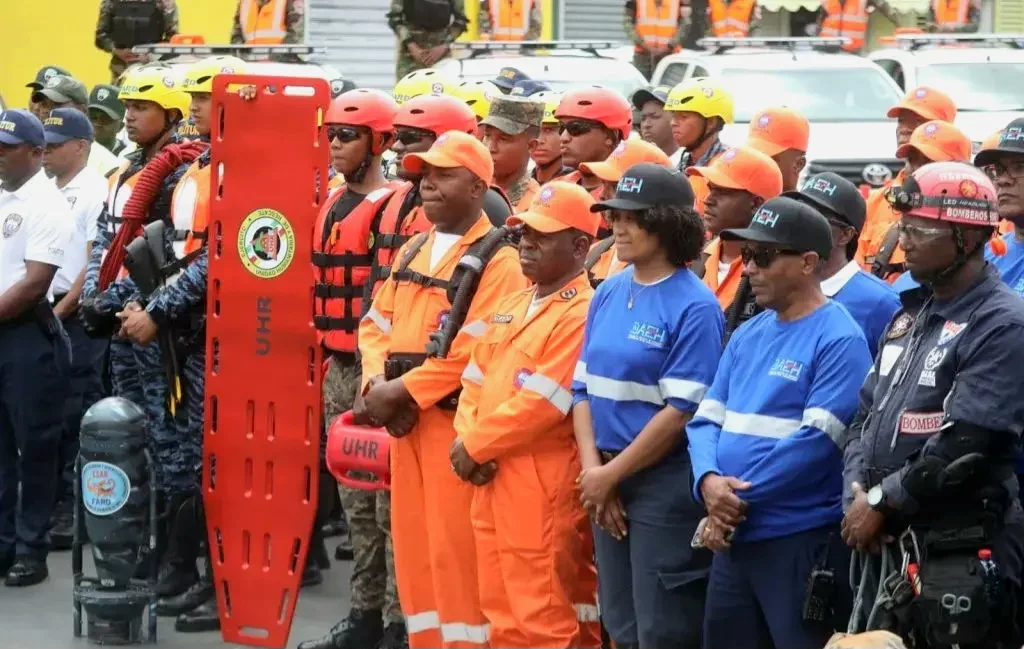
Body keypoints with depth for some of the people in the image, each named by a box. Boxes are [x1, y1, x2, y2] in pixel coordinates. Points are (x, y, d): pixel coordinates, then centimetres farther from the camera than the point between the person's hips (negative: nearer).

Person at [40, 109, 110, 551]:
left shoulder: (95, 193, -9)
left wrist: (61, 310, -13)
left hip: (76, 316, -8)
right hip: (42, 314, 8)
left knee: (77, 415, -4)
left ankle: (77, 509, 1)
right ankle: (56, 502, 17)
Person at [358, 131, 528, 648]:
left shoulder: (498, 260, -10)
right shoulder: (412, 251, 15)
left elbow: (474, 349, -18)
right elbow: (376, 323, 14)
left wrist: (402, 390, -18)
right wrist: (377, 382, -6)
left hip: (456, 418, -8)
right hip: (405, 416, 8)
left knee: (455, 543, -7)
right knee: (412, 540, 11)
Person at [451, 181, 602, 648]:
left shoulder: (582, 314, -13)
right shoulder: (512, 306, 17)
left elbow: (541, 403, -19)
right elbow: (476, 378, 17)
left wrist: (476, 447, -11)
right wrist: (466, 438, -1)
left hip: (543, 486, -9)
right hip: (491, 480, 9)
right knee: (502, 608, 14)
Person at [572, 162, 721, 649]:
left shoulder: (694, 307, -13)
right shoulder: (608, 294, 8)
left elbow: (681, 411, -17)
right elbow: (585, 388, 10)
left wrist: (612, 475, -12)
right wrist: (593, 469, -4)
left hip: (665, 482, -7)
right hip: (607, 481, 7)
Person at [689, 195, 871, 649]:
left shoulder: (839, 339, -13)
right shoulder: (748, 335, 12)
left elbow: (816, 441, -20)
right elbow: (707, 419, 10)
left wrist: (738, 499, -14)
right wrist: (709, 481, -11)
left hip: (803, 540, -8)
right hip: (732, 537, 8)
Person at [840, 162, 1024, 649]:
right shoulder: (910, 315, 16)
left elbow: (966, 445, -20)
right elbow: (868, 414, 17)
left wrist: (882, 501, -13)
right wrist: (856, 490, -1)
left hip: (962, 558, -8)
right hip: (887, 549, 9)